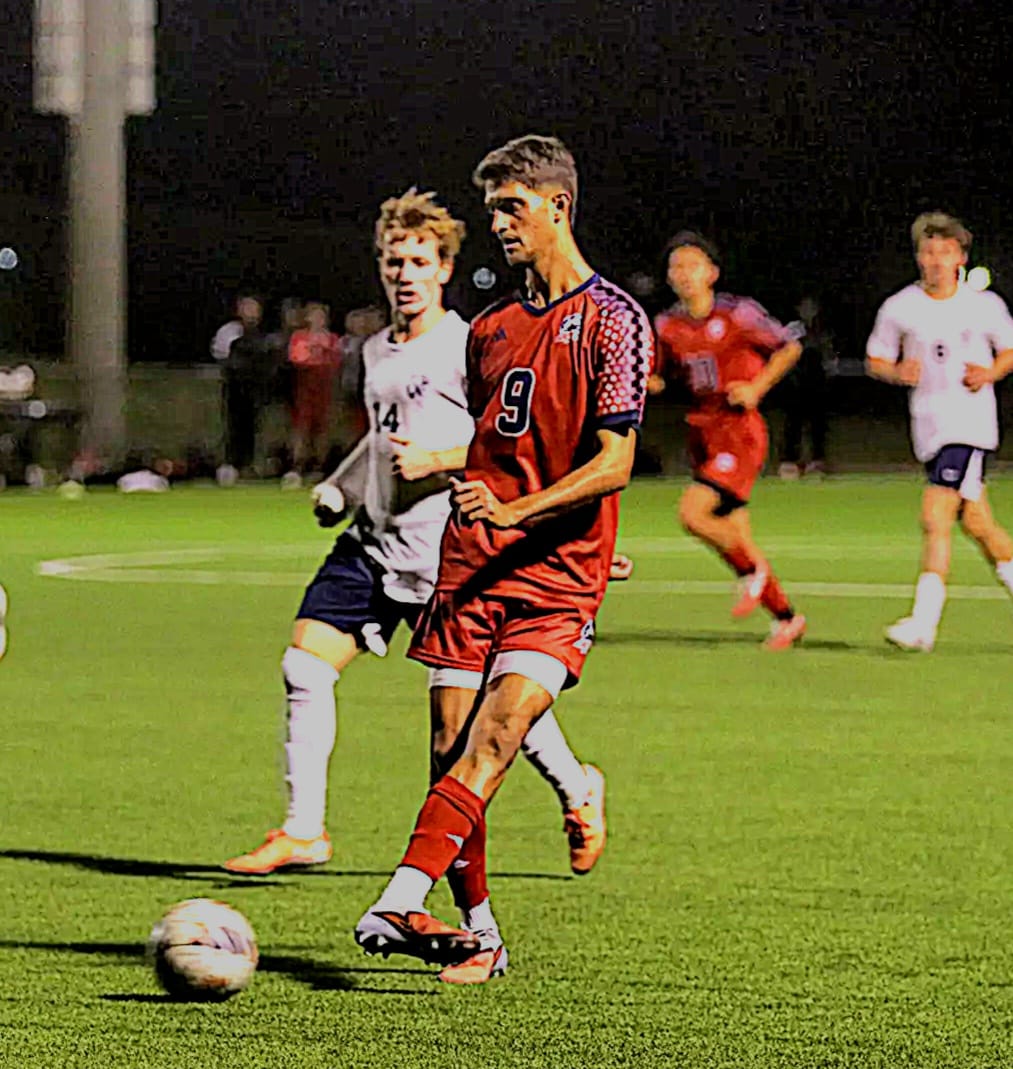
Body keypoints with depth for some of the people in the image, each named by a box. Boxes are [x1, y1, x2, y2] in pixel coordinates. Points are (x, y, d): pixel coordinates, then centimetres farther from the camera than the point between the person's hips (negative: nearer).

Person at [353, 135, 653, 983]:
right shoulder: (492, 328, 17)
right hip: (471, 570, 6)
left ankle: (401, 903, -31)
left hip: (557, 579, -6)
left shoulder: (613, 320, -5)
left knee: (494, 740, -20)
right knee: (454, 750, -1)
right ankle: (476, 931, 9)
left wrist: (515, 511, -22)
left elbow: (613, 465, -13)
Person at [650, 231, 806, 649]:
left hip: (740, 429, -6)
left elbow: (789, 347, 2)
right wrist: (650, 382, -5)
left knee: (692, 512, -23)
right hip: (702, 429, 6)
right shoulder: (667, 325, 6)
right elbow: (661, 373, 18)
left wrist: (757, 386, -10)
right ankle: (786, 617, 23)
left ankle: (753, 569, 1)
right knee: (732, 536, 8)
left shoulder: (738, 314, -8)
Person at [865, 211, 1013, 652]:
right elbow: (874, 360, 12)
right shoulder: (899, 308, 4)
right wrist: (897, 373, -9)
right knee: (977, 523, 7)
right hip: (928, 429, 3)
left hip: (971, 422, -3)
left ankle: (923, 623, -16)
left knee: (936, 518, -14)